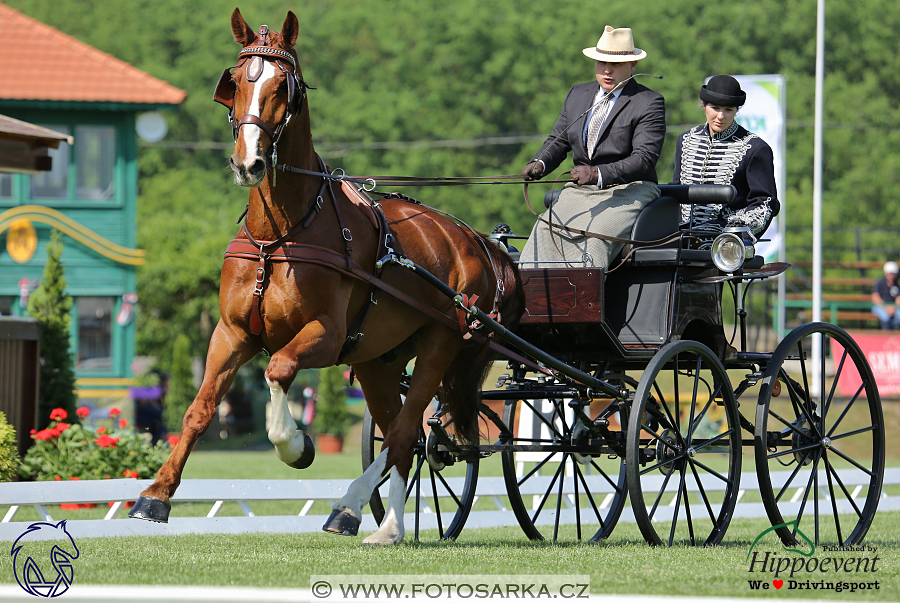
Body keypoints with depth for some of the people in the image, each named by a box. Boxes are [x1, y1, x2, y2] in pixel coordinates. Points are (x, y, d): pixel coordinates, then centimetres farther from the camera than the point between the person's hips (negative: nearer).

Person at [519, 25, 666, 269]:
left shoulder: (649, 103, -4)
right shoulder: (577, 95, 16)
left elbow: (644, 158, -15)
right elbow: (558, 141, 21)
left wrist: (599, 174, -29)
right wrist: (540, 163, -3)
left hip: (628, 190, -5)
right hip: (579, 192, 5)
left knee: (595, 236, -32)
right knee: (544, 232, -21)